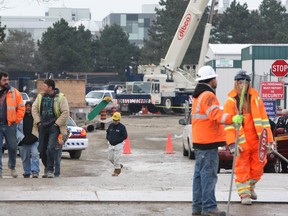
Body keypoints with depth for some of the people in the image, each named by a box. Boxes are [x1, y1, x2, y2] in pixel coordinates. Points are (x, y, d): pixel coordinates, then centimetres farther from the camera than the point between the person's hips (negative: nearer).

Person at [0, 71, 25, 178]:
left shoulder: (14, 92, 5)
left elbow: (21, 108, 6)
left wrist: (16, 120, 0)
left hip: (10, 125, 0)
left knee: (13, 147, 5)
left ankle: (12, 166, 27)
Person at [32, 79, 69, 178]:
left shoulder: (60, 97, -6)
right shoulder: (40, 96, 9)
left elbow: (66, 112, -8)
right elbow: (34, 109, 13)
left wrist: (57, 123, -9)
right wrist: (38, 121, 4)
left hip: (54, 126, -5)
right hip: (43, 126, 5)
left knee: (50, 148, -17)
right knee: (42, 149, 7)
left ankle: (50, 170, -10)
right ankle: (47, 168, 25)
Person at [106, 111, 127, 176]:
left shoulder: (122, 127, -10)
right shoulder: (111, 125, 7)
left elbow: (125, 136, -11)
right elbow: (107, 132, 22)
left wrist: (117, 140, -15)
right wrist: (108, 138, 4)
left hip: (118, 145, -6)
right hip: (111, 144, 6)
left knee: (116, 158, -7)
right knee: (110, 158, 11)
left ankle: (117, 170, 7)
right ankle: (119, 165, 32)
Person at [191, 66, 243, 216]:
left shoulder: (198, 96, 19)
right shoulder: (208, 96, -14)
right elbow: (215, 114, -30)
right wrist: (232, 119, -43)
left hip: (200, 141, 10)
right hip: (208, 142, -10)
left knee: (200, 174, 11)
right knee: (209, 175, -9)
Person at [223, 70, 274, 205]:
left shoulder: (256, 99, 7)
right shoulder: (231, 102, -3)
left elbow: (264, 120, 6)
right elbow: (228, 124, -8)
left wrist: (269, 140, 0)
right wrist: (232, 143, -17)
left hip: (257, 142, 3)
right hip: (241, 143, -3)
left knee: (258, 167, 11)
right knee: (241, 169, 0)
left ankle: (251, 186, 35)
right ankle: (244, 194, 11)